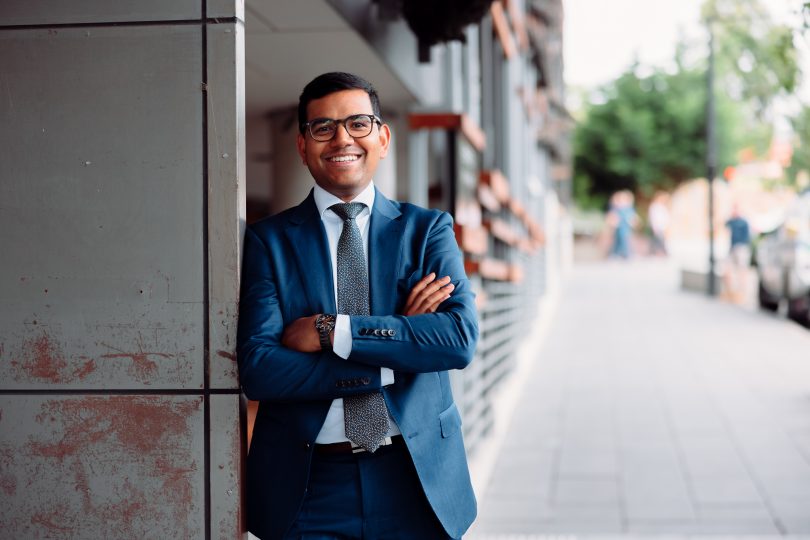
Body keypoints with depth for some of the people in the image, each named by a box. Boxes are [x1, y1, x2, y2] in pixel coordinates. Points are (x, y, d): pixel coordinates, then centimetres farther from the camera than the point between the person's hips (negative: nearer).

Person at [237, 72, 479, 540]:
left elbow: (461, 338, -12)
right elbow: (257, 369, -11)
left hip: (416, 480, 1)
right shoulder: (268, 241, -1)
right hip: (309, 487, -1)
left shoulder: (429, 229, 3)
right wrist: (394, 356, -15)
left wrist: (333, 331, -18)